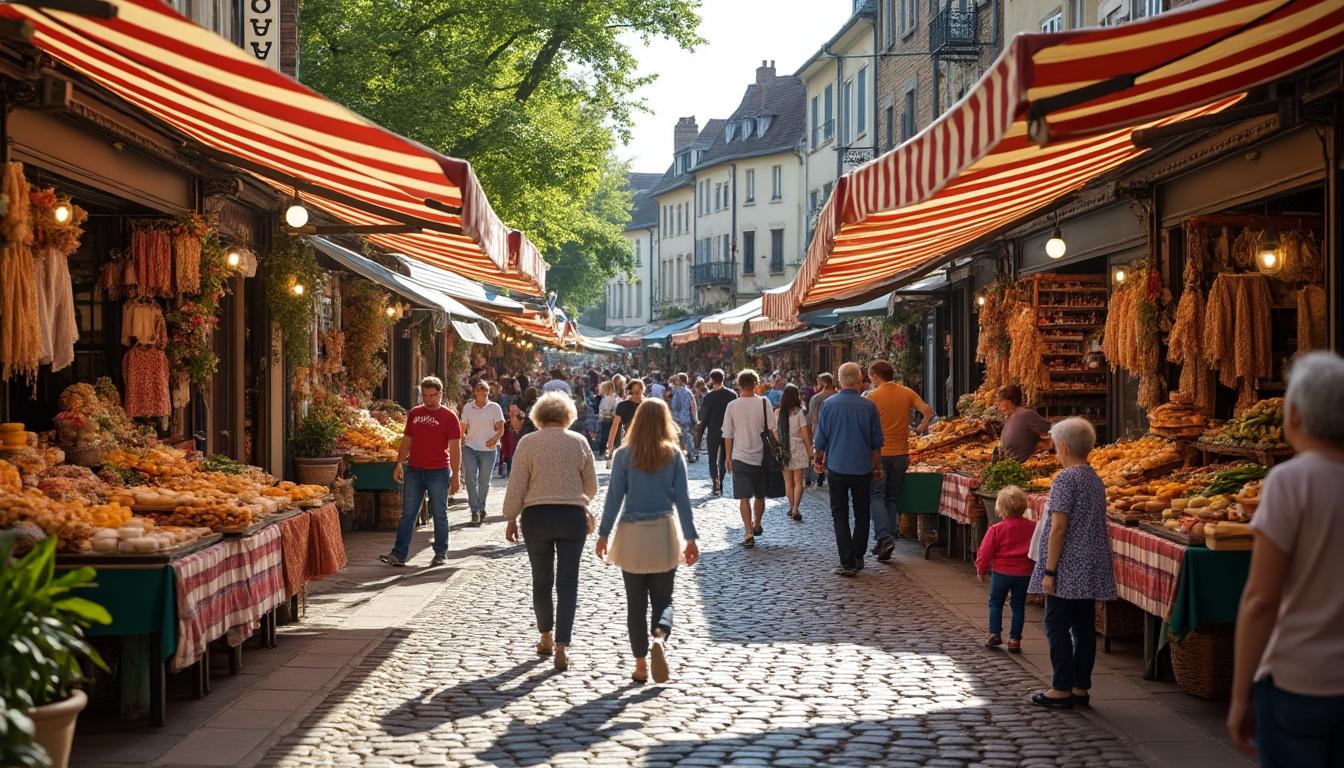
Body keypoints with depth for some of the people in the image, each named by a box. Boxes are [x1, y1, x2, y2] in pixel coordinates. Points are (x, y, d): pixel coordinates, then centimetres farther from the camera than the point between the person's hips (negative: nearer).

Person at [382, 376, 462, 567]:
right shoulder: (414, 414, 10)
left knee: (439, 515, 5)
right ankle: (399, 554, 3)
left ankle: (441, 554, 15)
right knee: (407, 514, 3)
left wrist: (455, 476, -11)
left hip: (439, 472, -4)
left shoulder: (449, 416, -4)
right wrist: (399, 463, 4)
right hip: (414, 471, 4)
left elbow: (455, 448, -6)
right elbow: (407, 440, 16)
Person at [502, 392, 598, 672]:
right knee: (567, 583, 1)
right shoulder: (579, 442, 1)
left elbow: (517, 486, -4)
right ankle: (561, 647, -6)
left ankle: (546, 639, 26)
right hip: (573, 515, 0)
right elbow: (591, 486, 8)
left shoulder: (528, 443, -3)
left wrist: (511, 519, 6)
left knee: (541, 581, 14)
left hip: (536, 515, 0)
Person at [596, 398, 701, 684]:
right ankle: (660, 637, -19)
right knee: (663, 599, 10)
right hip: (664, 533, 0)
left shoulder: (624, 455, -4)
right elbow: (682, 498, -2)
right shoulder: (673, 455, -2)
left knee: (636, 603, 9)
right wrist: (690, 538, 2)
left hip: (632, 535, 0)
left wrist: (603, 534, 4)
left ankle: (640, 665, 10)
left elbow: (614, 497, -4)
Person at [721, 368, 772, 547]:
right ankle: (756, 525, 36)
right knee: (760, 495, 19)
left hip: (740, 458, -1)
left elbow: (728, 435, 0)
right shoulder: (764, 403, -6)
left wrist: (728, 457, 10)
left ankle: (748, 533, -9)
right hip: (761, 456, 1)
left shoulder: (732, 406, -5)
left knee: (744, 497, 0)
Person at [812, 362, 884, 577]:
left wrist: (818, 460, 17)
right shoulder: (868, 406, -6)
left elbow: (820, 438, 1)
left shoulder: (829, 404, -7)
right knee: (861, 514, 15)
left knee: (840, 515, 5)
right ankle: (858, 558, 19)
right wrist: (878, 467, 15)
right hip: (863, 468, 1)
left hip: (837, 467, 0)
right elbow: (877, 442, 3)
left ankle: (847, 563, 0)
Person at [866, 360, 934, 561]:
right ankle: (889, 540, 11)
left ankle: (884, 538, -17)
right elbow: (928, 412, 0)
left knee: (877, 496, 0)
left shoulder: (872, 396, -8)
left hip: (879, 453, -4)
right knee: (893, 498, 12)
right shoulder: (907, 393, 5)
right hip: (901, 453, 4)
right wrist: (922, 427, 19)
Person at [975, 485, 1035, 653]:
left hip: (1001, 572, -2)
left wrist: (981, 570, 7)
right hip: (1024, 574, 3)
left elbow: (985, 551, -7)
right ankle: (1015, 639, 10)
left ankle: (994, 633, 6)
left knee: (995, 603, 14)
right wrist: (1035, 569, 18)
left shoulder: (996, 529, -12)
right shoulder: (1032, 528, -4)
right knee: (1019, 606, 11)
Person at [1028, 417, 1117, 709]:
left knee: (1057, 626, -1)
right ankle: (1080, 687, 14)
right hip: (1092, 569, 8)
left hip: (1068, 568, -8)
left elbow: (1058, 527, -18)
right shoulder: (1096, 480, 12)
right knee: (1084, 627, 10)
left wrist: (1049, 570, -15)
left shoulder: (1065, 479, -14)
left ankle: (1061, 690, -1)